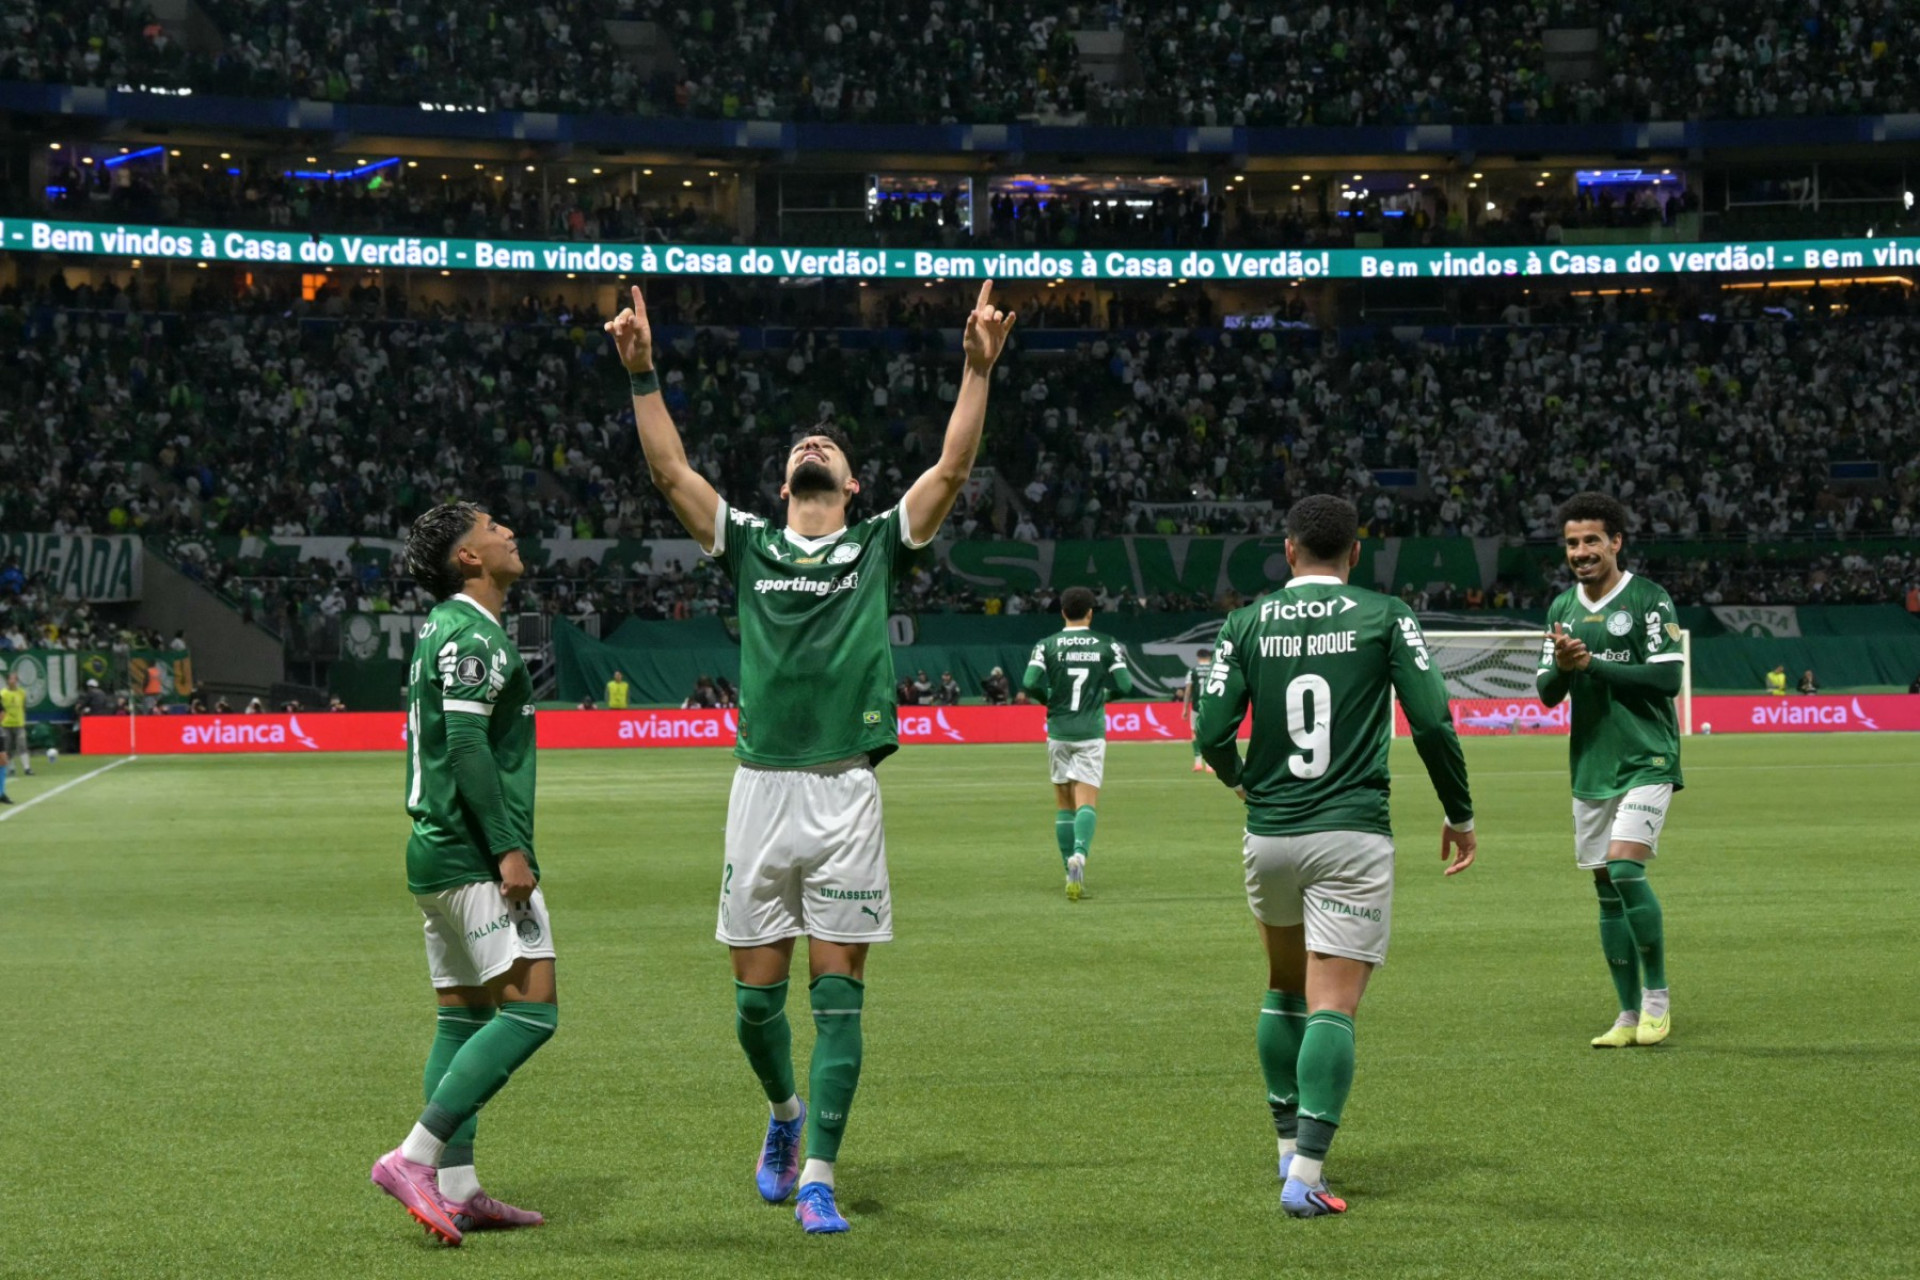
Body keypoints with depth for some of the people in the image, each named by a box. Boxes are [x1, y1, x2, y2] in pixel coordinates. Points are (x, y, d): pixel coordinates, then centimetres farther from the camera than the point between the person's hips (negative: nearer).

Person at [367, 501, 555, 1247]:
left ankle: (455, 1189, 10)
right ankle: (414, 1157, -15)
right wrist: (508, 849, -23)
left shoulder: (444, 628, 18)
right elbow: (467, 745, -21)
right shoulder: (471, 635, -13)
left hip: (438, 851, 11)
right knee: (531, 1010, -12)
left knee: (462, 1016, 10)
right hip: (474, 857, -10)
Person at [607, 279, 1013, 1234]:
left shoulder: (878, 546, 9)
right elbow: (670, 471, 6)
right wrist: (643, 373, -1)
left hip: (846, 796, -1)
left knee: (838, 994, -3)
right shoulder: (750, 545, 12)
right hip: (761, 789, 2)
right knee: (756, 995, 6)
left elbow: (952, 467, -1)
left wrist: (977, 369, -9)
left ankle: (817, 1176, 0)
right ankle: (786, 1111, 34)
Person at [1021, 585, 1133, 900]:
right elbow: (1124, 686, -5)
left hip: (1058, 732, 1)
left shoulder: (1047, 646, -1)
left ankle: (1072, 873, 11)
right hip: (1091, 733, -1)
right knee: (1086, 803, -5)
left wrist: (1050, 699, 8)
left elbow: (1030, 683, -11)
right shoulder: (1107, 645, 0)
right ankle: (1079, 854, -31)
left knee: (1064, 805, 10)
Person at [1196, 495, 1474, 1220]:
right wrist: (1460, 814, 7)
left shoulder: (1246, 625, 3)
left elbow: (1213, 732, -1)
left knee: (1285, 989, 22)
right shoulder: (1385, 617, -2)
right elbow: (1432, 722, -7)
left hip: (1269, 835, 3)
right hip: (1352, 835, -3)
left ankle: (1289, 1150, 29)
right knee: (1333, 1006, -5)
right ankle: (1306, 1176, -13)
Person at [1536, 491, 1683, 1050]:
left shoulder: (1649, 600, -6)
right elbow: (1547, 693, 11)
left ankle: (1657, 999, -6)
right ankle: (1630, 1014, 14)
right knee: (1606, 888, 6)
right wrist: (1561, 666, -11)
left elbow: (1667, 677, -14)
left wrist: (1593, 663, -17)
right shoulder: (1561, 608, 12)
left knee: (1625, 869, -20)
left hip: (1646, 762, -6)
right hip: (1590, 767, 6)